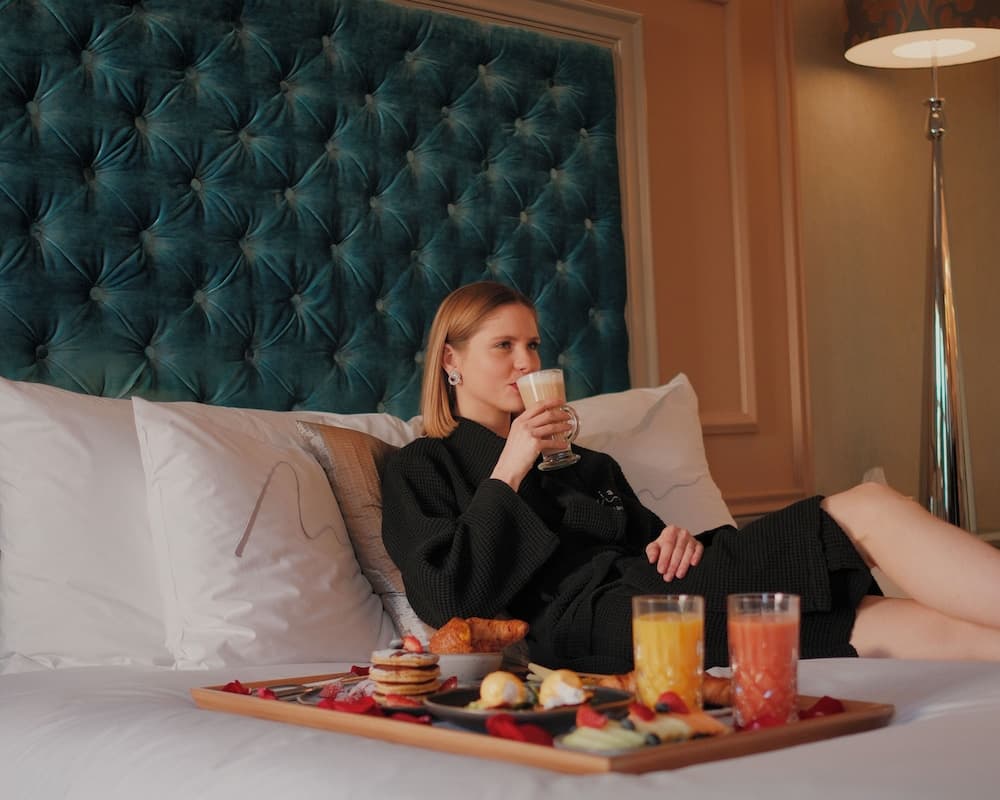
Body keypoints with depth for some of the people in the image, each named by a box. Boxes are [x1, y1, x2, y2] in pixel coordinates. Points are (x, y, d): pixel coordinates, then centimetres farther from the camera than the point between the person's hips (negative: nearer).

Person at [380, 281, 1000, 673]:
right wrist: (508, 473, -5)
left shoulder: (587, 462, 33)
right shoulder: (421, 470, 12)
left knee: (885, 623, -20)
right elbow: (449, 601, -3)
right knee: (869, 511, -16)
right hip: (588, 624, -7)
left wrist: (677, 542, 1)